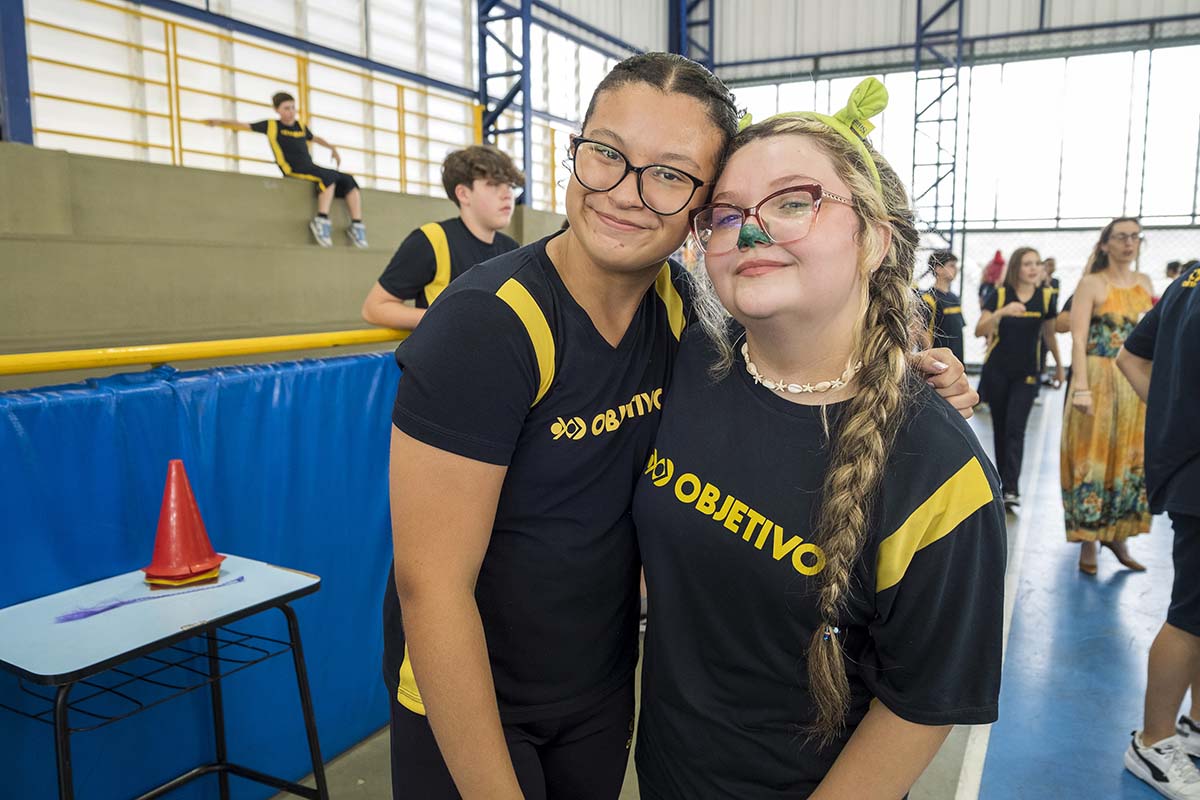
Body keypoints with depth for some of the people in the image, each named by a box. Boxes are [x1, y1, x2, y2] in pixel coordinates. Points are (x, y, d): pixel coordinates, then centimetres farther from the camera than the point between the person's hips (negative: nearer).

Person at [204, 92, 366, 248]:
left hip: (311, 168, 6)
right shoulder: (271, 125, 7)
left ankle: (356, 225, -18)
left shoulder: (301, 126, 20)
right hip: (294, 171, -6)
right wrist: (220, 122, 0)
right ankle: (321, 220, -37)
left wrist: (332, 149, 36)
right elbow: (242, 125, 9)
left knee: (348, 180, -11)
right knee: (329, 176, -33)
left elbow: (315, 138, 41)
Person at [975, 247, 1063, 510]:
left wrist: (1058, 364, 22)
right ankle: (1003, 481, 23)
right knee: (1000, 428, 8)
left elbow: (1049, 333, 14)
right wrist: (1001, 312, -30)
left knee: (1015, 429, -10)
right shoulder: (1000, 295, -6)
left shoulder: (1046, 297, 0)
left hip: (1026, 374, 0)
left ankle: (1011, 489, -12)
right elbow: (979, 331, -14)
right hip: (997, 371, 0)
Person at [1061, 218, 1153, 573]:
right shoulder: (1092, 283, -4)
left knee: (1132, 460, 8)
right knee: (1093, 458, -1)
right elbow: (1078, 338, -11)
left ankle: (1117, 534, 19)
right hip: (1100, 381, -5)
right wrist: (1081, 388, -20)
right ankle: (1088, 541, 7)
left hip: (1139, 384, 5)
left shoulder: (1145, 283, 12)